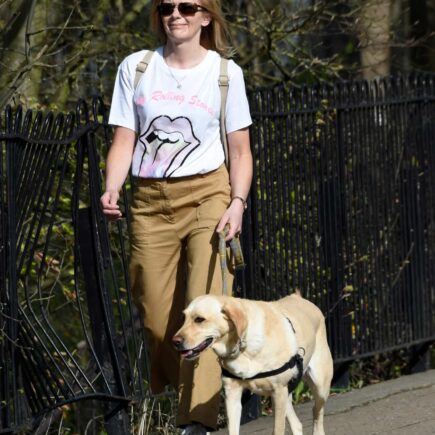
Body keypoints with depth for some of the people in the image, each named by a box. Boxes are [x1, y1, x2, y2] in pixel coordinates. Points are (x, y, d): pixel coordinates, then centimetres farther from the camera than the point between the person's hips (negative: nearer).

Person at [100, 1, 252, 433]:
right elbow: (124, 140, 5)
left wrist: (237, 201, -10)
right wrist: (111, 189, -12)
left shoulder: (226, 72, 4)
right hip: (150, 202, 2)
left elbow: (240, 150, 6)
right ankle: (177, 395, 23)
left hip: (206, 194, -2)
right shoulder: (135, 67, 7)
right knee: (157, 318, 0)